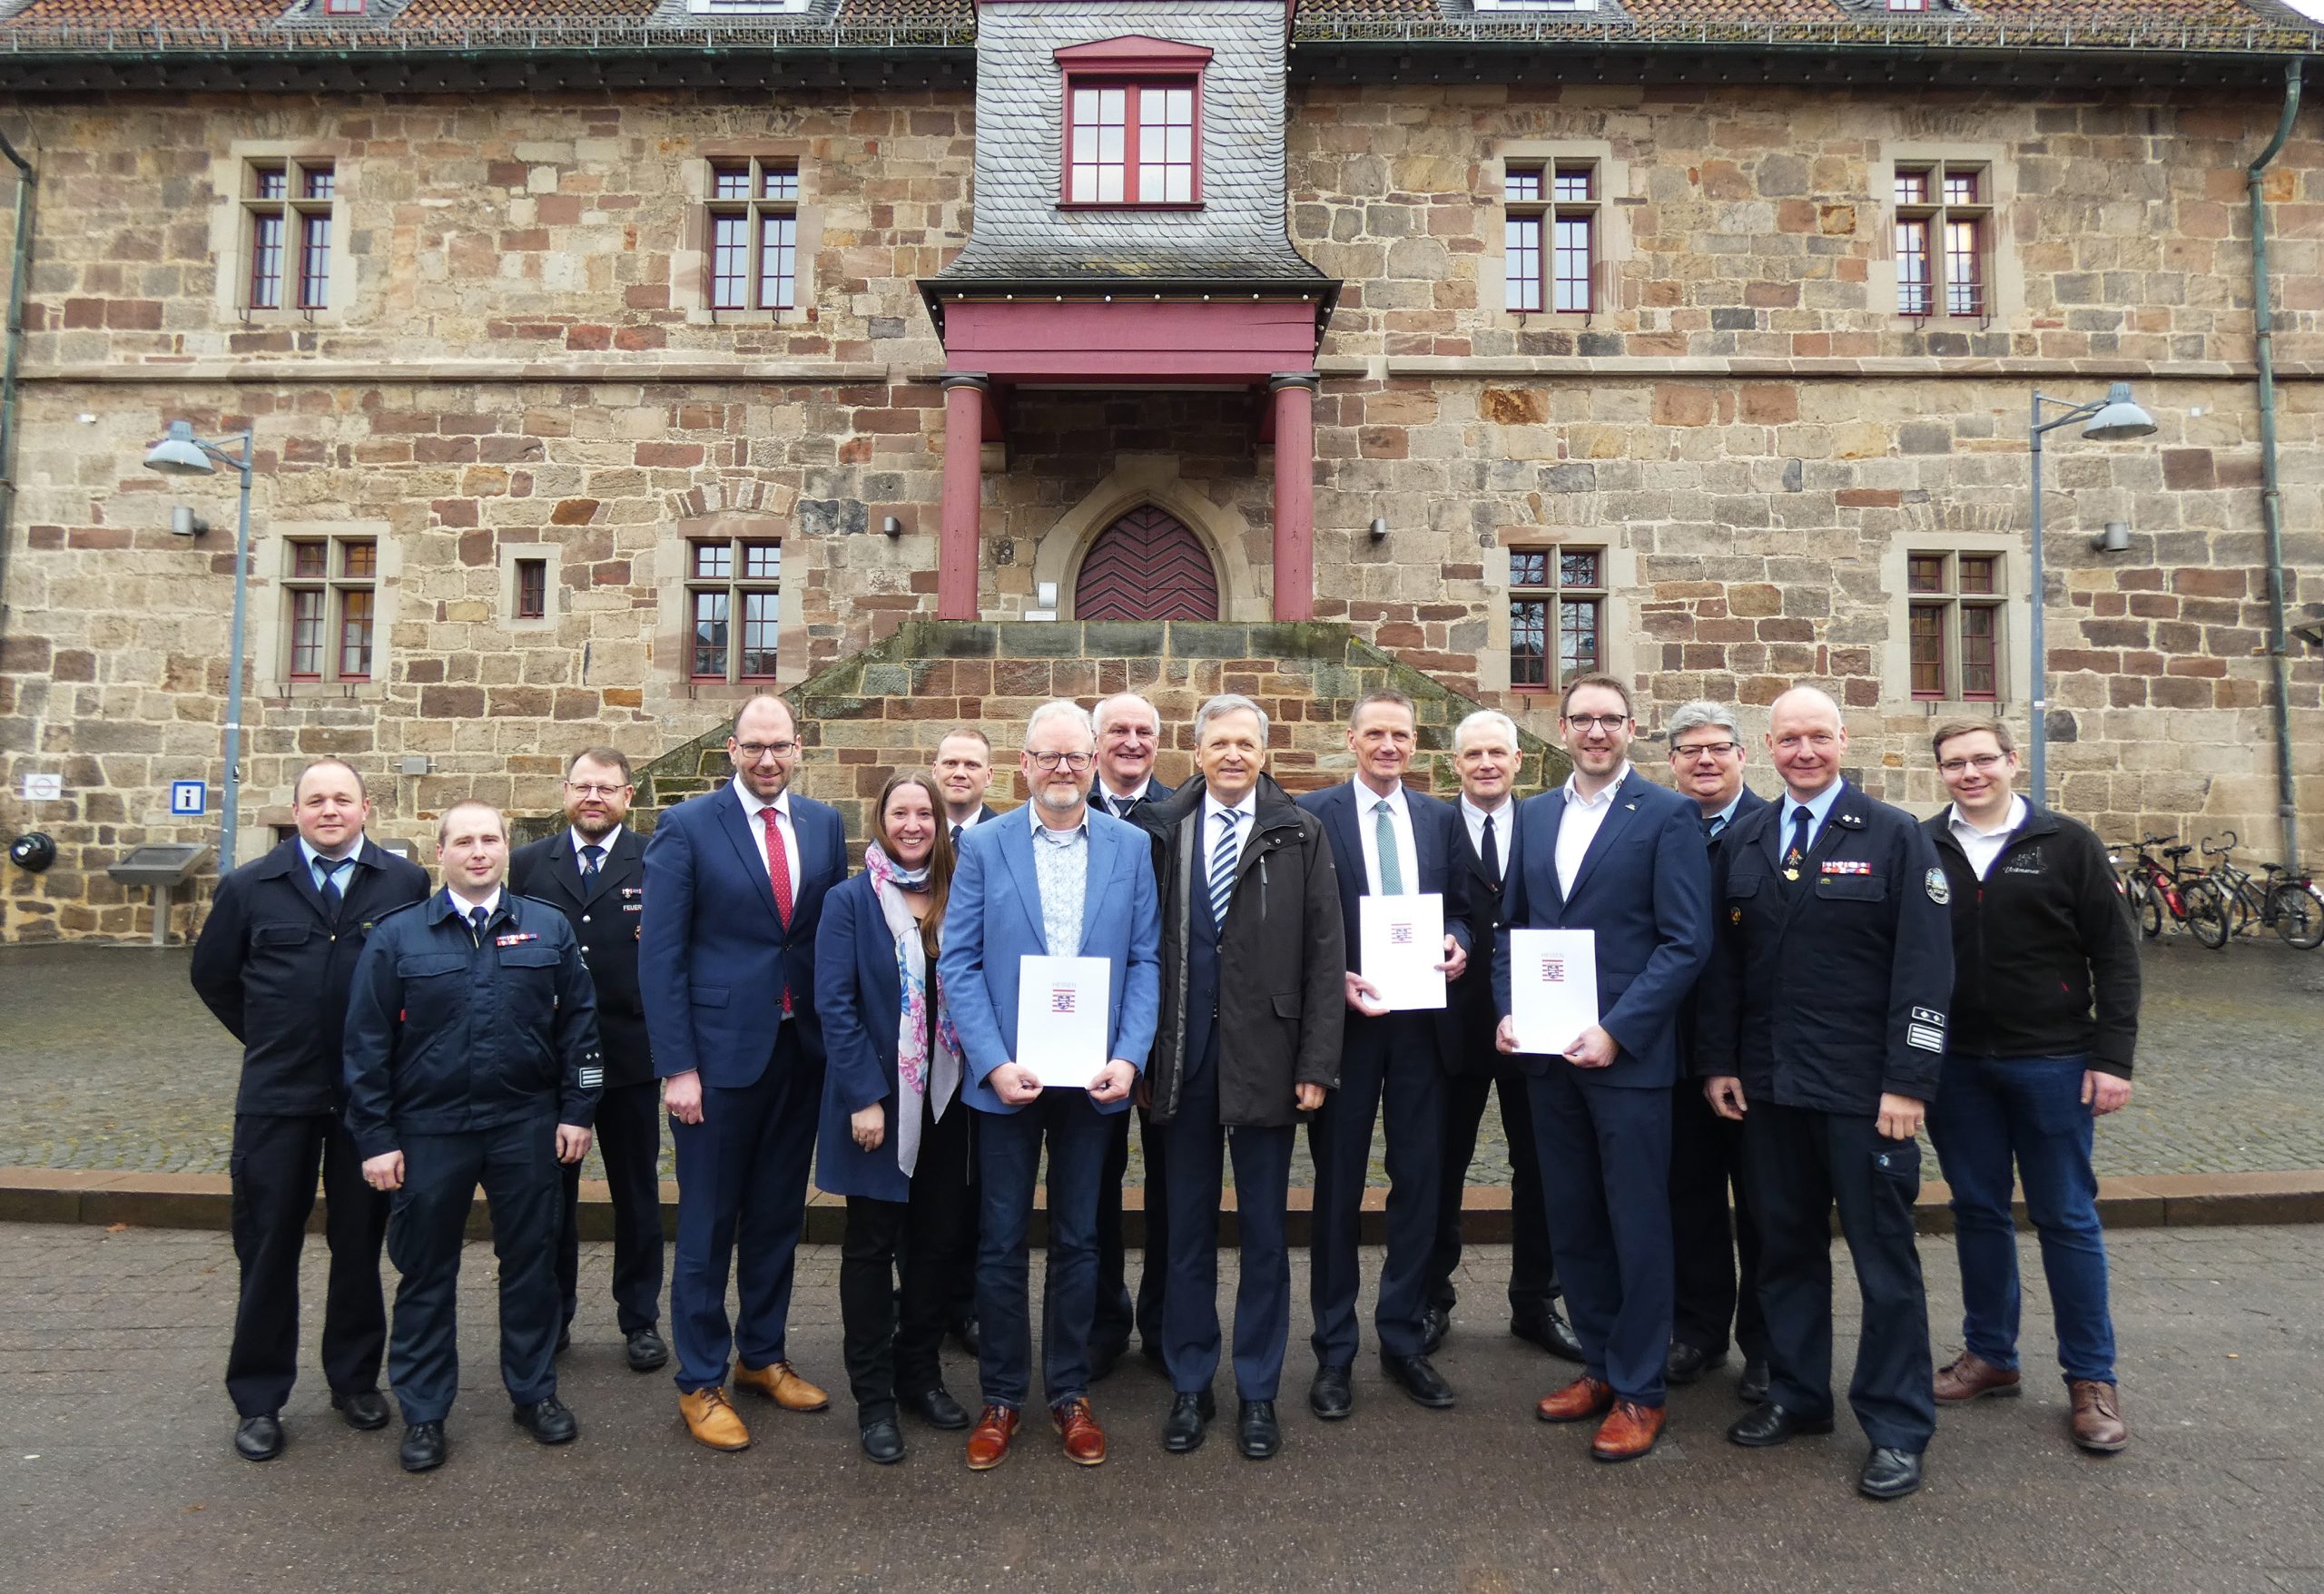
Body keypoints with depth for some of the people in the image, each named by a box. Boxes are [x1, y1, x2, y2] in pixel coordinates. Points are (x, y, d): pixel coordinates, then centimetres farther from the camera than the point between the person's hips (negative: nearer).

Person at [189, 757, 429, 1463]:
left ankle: (356, 1379, 29)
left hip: (371, 1094, 0)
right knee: (267, 1247, 9)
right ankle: (258, 1399, 23)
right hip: (275, 1096, 1)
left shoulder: (405, 882, -3)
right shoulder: (251, 886, 1)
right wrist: (267, 1038, 10)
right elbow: (212, 974, 13)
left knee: (360, 1244, 12)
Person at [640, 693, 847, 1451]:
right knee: (709, 1223, 7)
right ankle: (700, 1382, 23)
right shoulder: (686, 827, -7)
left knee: (778, 1216, 16)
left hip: (802, 1048, 4)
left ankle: (763, 1356, 33)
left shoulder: (824, 825, 6)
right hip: (721, 1049, -4)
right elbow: (660, 955, -8)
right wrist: (676, 1066, -13)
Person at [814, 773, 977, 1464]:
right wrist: (864, 1097, -17)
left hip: (944, 1100, 4)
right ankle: (873, 1397, 19)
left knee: (940, 1240, 11)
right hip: (877, 1101, -4)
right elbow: (835, 1004, -11)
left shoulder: (956, 899, 6)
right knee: (872, 1245, 7)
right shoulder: (850, 901, -5)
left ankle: (920, 1374, 29)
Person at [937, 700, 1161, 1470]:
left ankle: (1070, 1391, 28)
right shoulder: (982, 847, -1)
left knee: (1078, 1240, 13)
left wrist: (1129, 1057, -10)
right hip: (1006, 1078, -1)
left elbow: (1145, 960, 1)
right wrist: (993, 1063, -14)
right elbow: (959, 963, -4)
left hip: (1093, 1079, 1)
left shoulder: (1131, 847, 2)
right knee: (1001, 1242, 9)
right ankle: (1001, 1395, 25)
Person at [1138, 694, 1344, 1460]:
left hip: (1265, 1056, -1)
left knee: (1265, 1228, 9)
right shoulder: (1161, 830, 3)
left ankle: (1258, 1390, 24)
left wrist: (1317, 1064, -6)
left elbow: (1324, 954, -2)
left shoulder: (1300, 833, 0)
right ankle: (1189, 1385, 27)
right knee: (1188, 1225, 12)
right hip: (1184, 1059, 1)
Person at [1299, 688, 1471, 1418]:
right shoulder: (1312, 814, -3)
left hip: (1422, 1021, 3)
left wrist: (1458, 945, -9)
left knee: (1419, 1183, 10)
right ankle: (1334, 1351, 20)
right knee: (1337, 1188, 8)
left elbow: (1460, 909, 12)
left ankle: (1404, 1339, 26)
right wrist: (1335, 981, -17)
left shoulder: (1440, 817, 9)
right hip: (1343, 1019, -3)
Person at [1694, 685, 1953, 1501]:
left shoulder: (1896, 837, -3)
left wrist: (1908, 1080, -13)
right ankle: (1795, 1394, 29)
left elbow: (1926, 968, -8)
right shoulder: (1740, 842, 8)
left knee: (1884, 1257, 5)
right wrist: (1718, 1062, 4)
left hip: (1864, 1089, -4)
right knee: (1785, 1247, 14)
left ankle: (1897, 1427, 18)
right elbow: (1722, 960, 10)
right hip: (1766, 1085, 4)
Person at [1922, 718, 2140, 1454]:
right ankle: (1990, 1354, 27)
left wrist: (2113, 1058, -7)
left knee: (2068, 1219, 6)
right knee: (1978, 1212, 12)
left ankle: (2091, 1379, 20)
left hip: (2050, 1062, -2)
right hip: (1955, 1064, 2)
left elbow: (2115, 955, -2)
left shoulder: (2067, 844, -2)